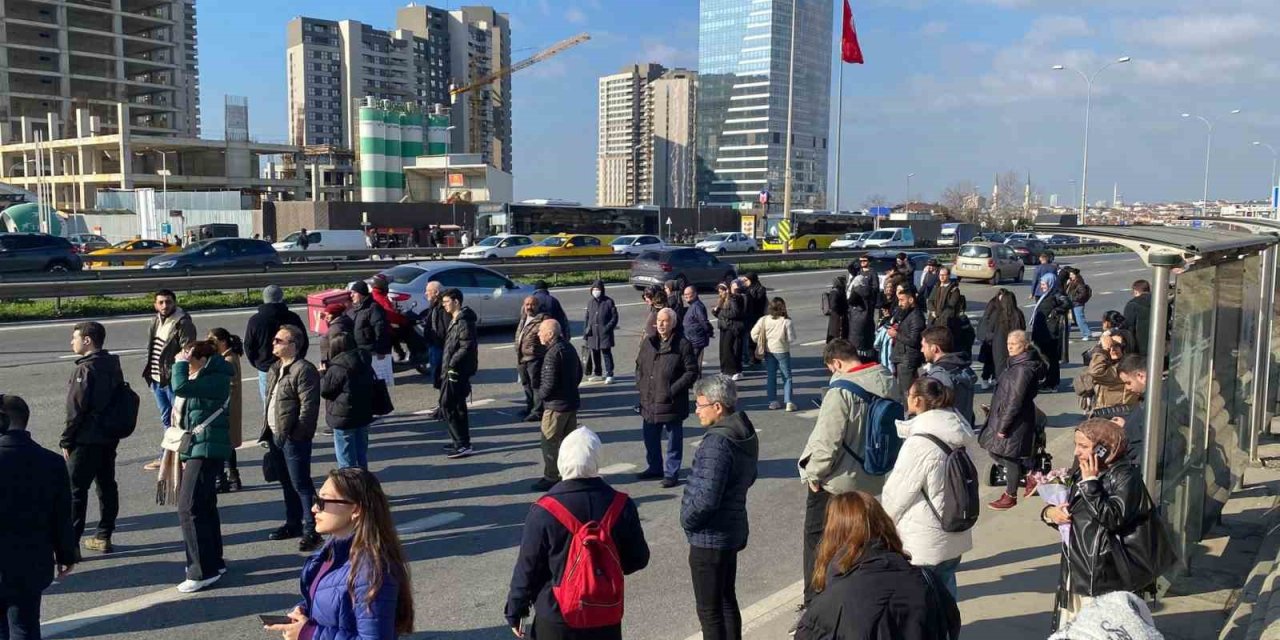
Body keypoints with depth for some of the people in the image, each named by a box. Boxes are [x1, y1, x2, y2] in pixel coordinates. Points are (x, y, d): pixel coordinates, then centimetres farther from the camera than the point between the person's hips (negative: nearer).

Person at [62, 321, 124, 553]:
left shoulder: (86, 369, -17)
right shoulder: (112, 365, 9)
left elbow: (76, 409, -17)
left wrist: (66, 440, -9)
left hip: (86, 440, -8)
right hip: (109, 437, 8)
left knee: (75, 490, -2)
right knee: (107, 486, 12)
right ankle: (103, 537, 20)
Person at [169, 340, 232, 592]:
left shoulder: (216, 380, -16)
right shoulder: (198, 379, 14)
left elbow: (181, 387, -28)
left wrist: (180, 363, -15)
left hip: (206, 450, -10)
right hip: (194, 449, 10)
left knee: (189, 508, -13)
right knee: (204, 506, 16)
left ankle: (203, 571, -9)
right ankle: (214, 562, 27)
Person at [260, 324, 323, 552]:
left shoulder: (304, 370, -16)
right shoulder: (275, 369, 15)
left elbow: (309, 406, -20)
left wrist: (296, 434, -20)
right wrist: (267, 430, 15)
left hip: (293, 438, -10)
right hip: (275, 435, 10)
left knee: (301, 484, -6)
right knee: (287, 483, 19)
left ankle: (311, 529, 1)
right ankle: (293, 523, 32)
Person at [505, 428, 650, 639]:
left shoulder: (544, 511, -16)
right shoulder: (620, 505, -8)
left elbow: (527, 567, -8)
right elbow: (638, 559, 2)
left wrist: (515, 610, 5)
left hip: (556, 618, -2)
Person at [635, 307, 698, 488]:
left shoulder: (683, 345, -10)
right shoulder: (648, 342, 8)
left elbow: (691, 371, -10)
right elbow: (639, 365, 19)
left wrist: (674, 389, -15)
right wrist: (640, 385, 5)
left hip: (672, 403, -6)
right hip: (649, 401, 6)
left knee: (674, 439, 6)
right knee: (650, 437, 17)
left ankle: (671, 473, 17)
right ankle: (654, 468, 34)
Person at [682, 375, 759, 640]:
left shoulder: (717, 442, -25)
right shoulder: (745, 434, 4)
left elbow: (707, 498, -28)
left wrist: (688, 521, -12)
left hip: (709, 539, -9)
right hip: (733, 531, 9)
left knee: (709, 611, 3)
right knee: (727, 600, 22)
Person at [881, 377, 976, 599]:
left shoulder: (919, 443, -23)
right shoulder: (954, 434, 0)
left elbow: (898, 490, -13)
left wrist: (882, 520, 3)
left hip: (925, 544, -8)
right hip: (954, 536, 8)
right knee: (945, 593, 18)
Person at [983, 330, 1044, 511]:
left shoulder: (1023, 369, -21)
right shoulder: (1018, 364, 10)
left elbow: (1015, 401, -23)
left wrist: (1003, 426, -20)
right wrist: (999, 423, 18)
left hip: (1016, 421, -10)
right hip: (1003, 416, 10)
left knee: (1010, 457, 3)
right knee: (994, 451, 15)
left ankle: (1011, 496, 17)